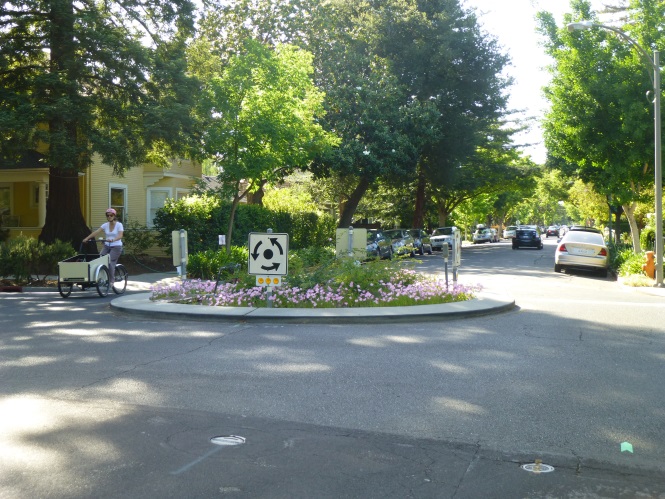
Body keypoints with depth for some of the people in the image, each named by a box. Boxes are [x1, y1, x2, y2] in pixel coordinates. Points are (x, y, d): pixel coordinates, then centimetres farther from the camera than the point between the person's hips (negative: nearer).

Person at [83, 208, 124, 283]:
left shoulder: (119, 225, -6)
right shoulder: (105, 225, 5)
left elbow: (120, 235, -21)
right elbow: (96, 232, -7)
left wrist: (112, 240, -40)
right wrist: (87, 238, -21)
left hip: (116, 246, -4)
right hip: (107, 246, 4)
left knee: (110, 262, -15)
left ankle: (112, 280, -1)